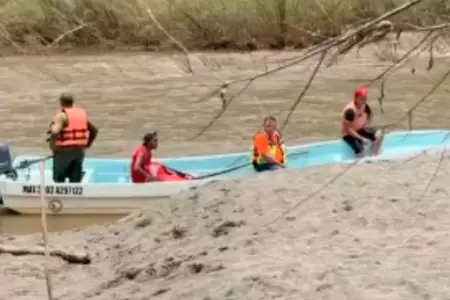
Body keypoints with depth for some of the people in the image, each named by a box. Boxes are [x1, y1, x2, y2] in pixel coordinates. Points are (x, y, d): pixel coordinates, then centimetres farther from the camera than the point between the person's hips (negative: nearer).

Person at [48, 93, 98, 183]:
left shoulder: (61, 115, -12)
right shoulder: (82, 114, 9)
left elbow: (55, 132, -26)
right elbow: (94, 130, 16)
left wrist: (53, 145, -11)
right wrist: (87, 144, 22)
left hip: (63, 152, -6)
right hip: (79, 151, 6)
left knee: (59, 179, 7)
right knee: (75, 181, 8)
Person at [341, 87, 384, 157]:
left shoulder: (364, 105, -4)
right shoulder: (350, 110, -29)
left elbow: (370, 114, 19)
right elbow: (348, 129, -28)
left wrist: (366, 124, 0)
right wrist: (361, 138, -29)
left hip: (360, 129, 8)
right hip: (348, 134, -8)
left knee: (379, 135, -10)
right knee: (360, 150, -31)